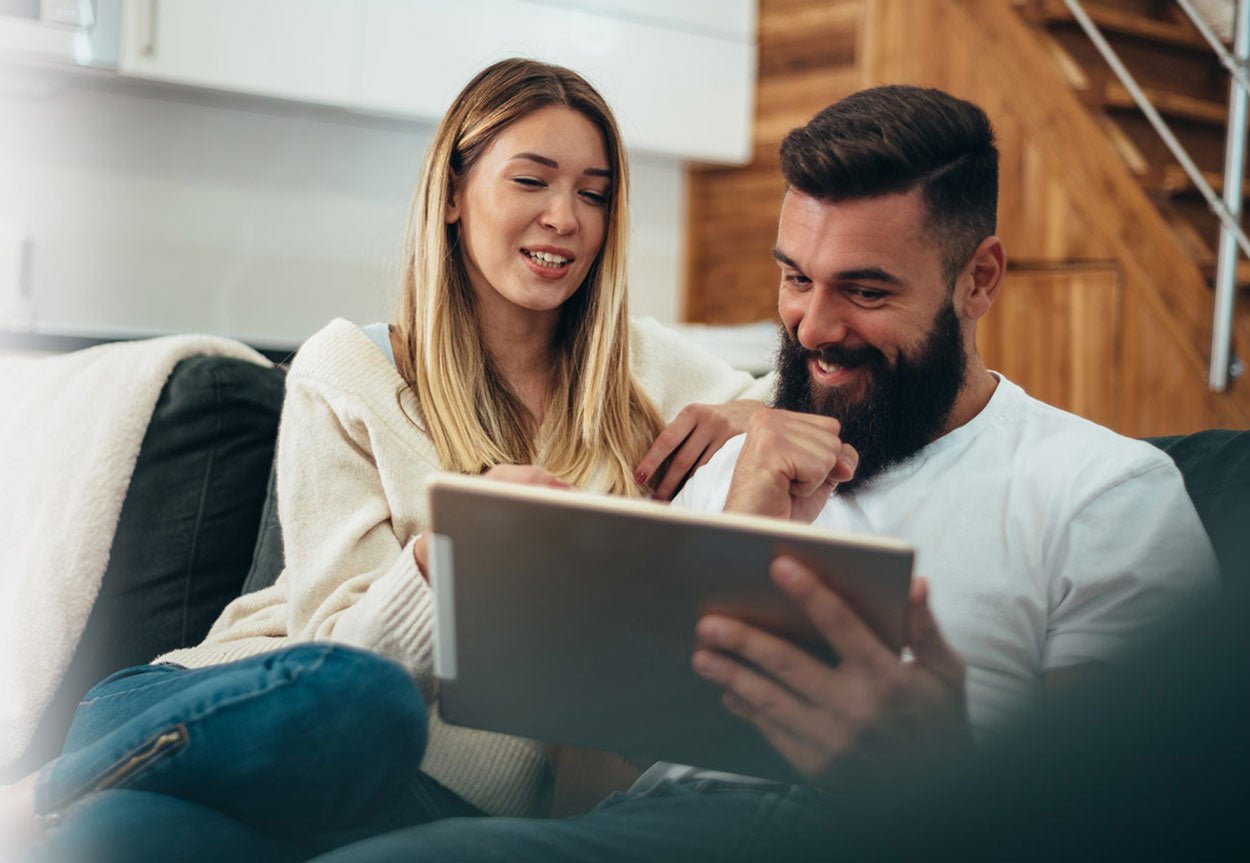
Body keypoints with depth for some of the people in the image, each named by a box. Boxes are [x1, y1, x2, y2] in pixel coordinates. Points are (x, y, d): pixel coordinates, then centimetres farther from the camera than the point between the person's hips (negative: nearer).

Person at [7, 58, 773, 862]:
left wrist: (743, 419, -2)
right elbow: (340, 646, -4)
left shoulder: (645, 367, 11)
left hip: (457, 789, 0)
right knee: (350, 696, -40)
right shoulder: (347, 373, 3)